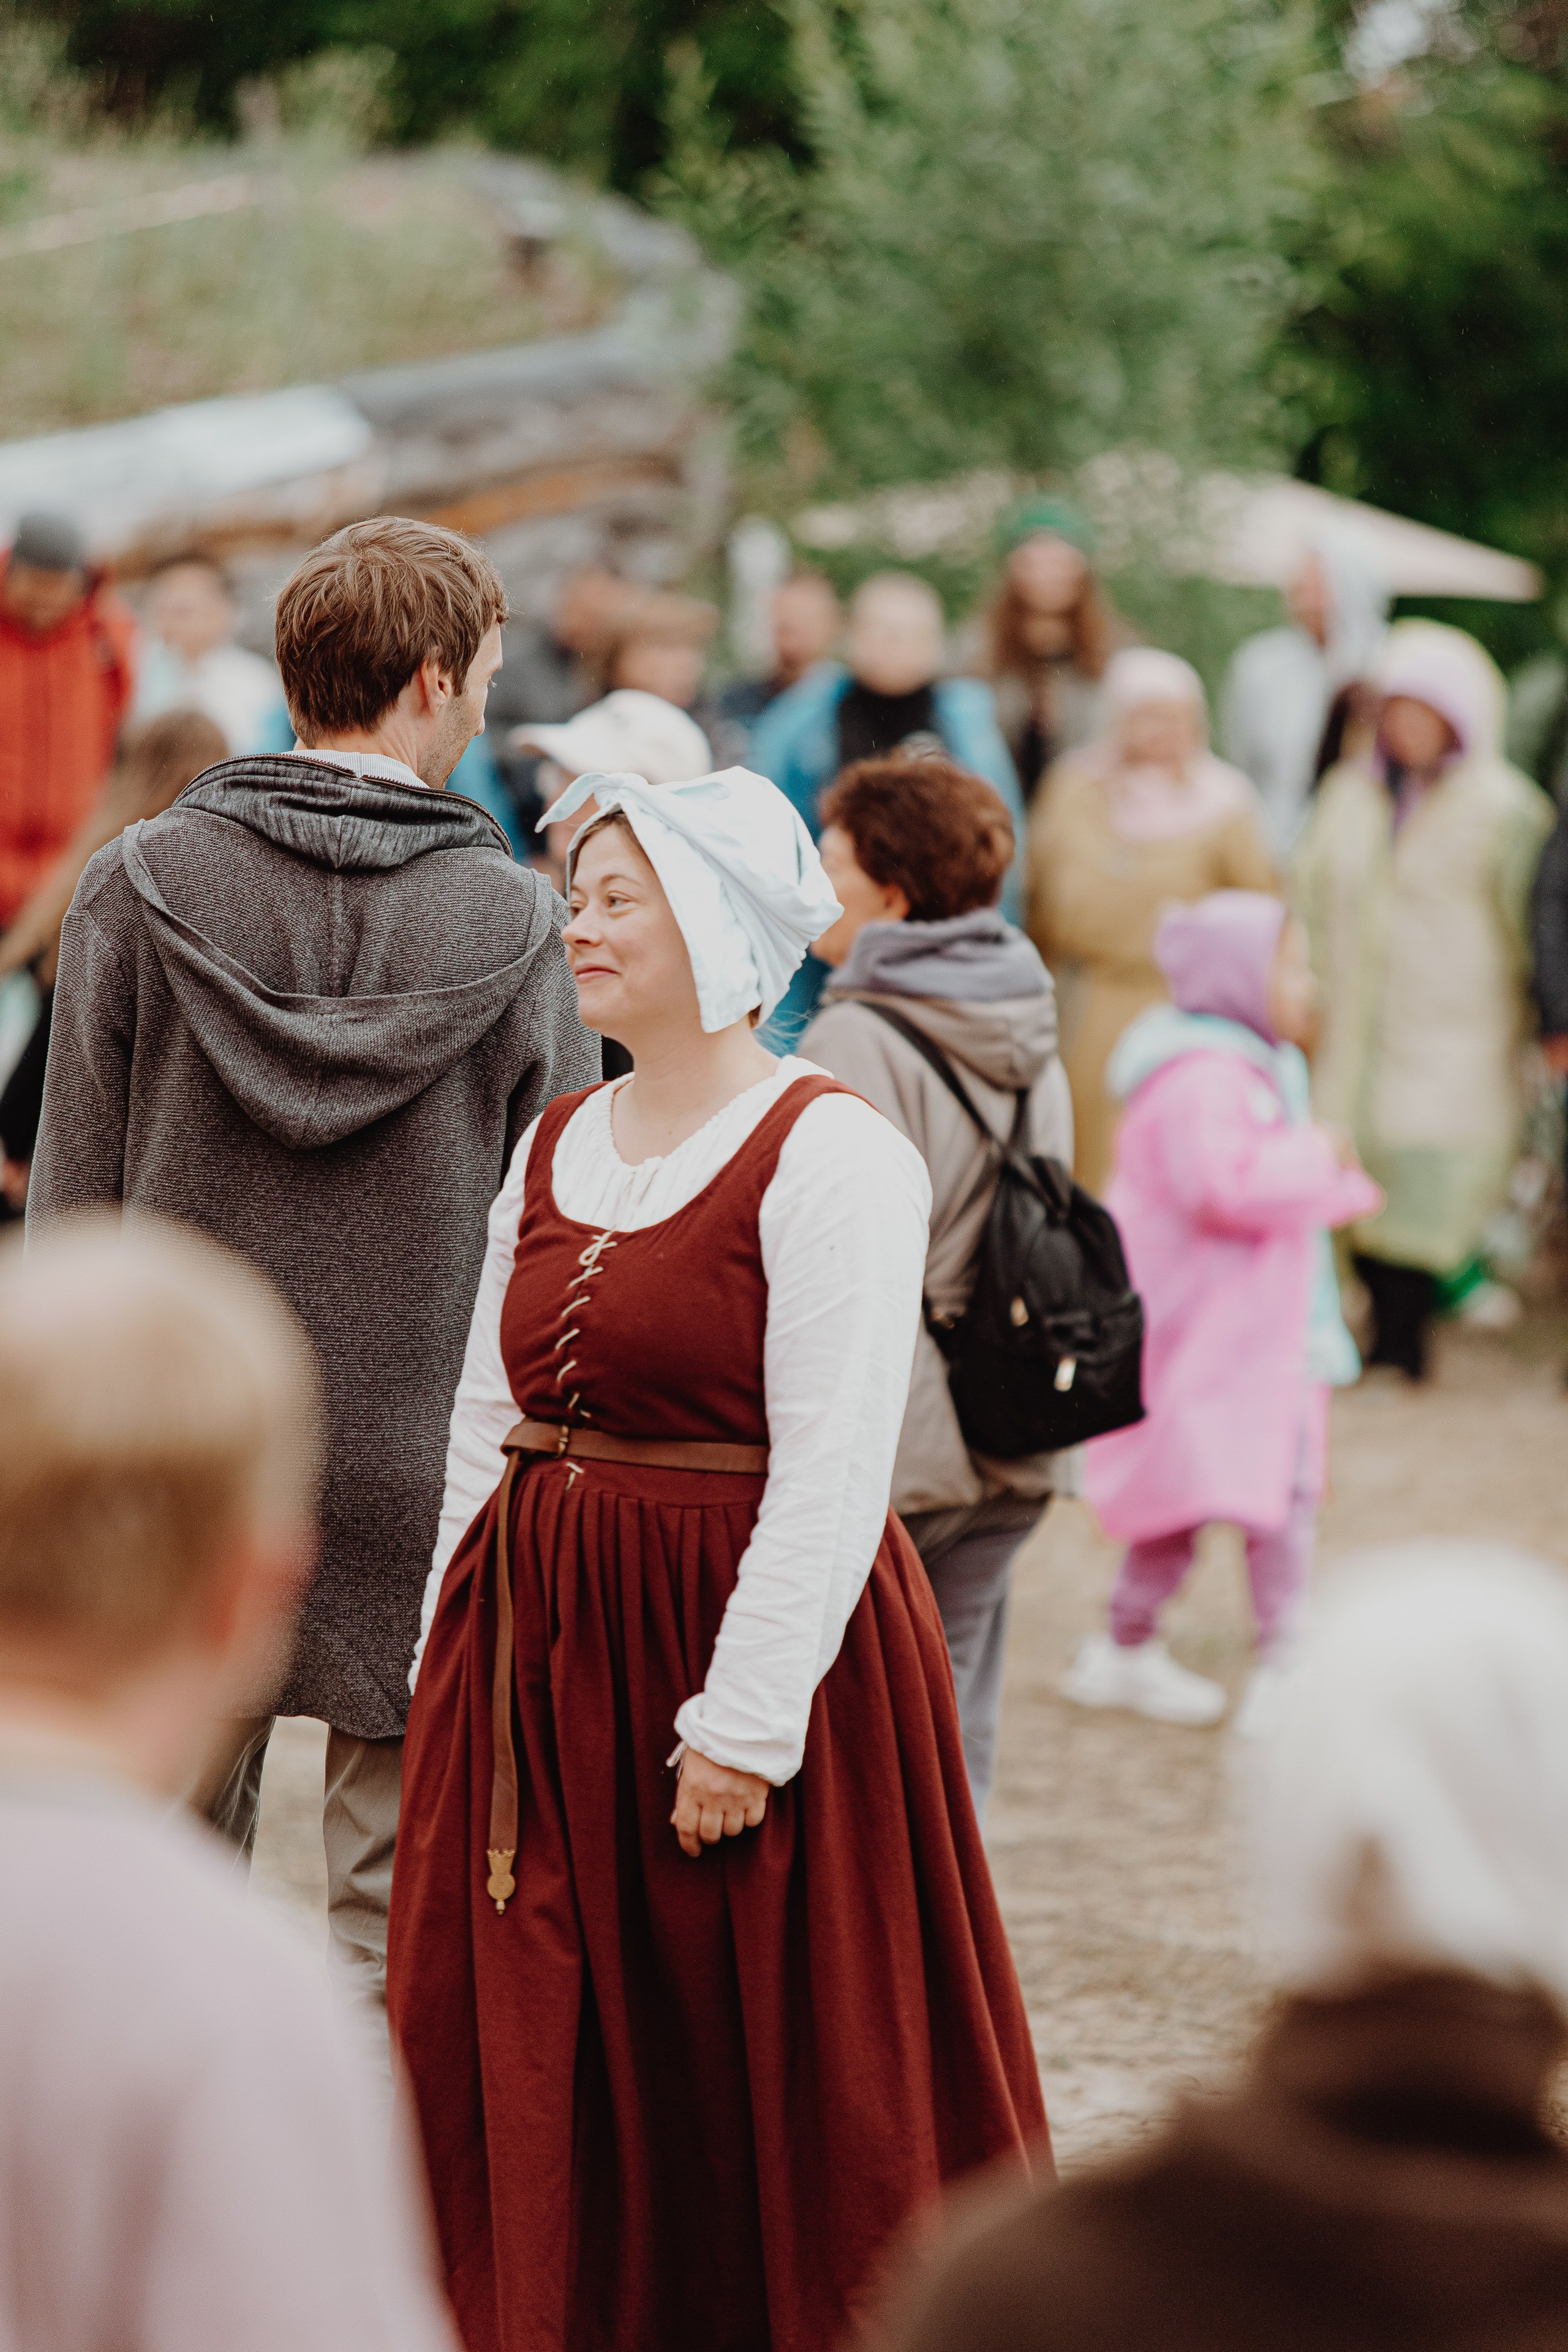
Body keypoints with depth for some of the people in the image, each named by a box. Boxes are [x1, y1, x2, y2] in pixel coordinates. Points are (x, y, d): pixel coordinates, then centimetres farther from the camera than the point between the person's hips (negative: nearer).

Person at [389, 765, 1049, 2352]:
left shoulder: (830, 1154, -11)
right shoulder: (554, 1148, 12)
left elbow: (832, 1469, -16)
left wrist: (744, 1723, -19)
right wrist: (449, 1665, 11)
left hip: (742, 1626, -7)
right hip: (536, 1651, 7)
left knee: (769, 2083, 2)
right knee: (529, 2072, 8)